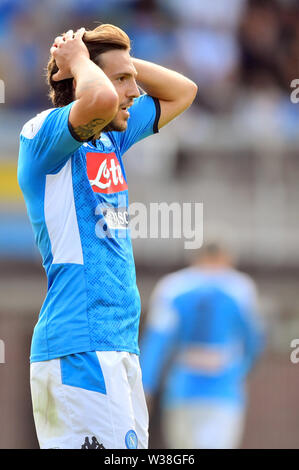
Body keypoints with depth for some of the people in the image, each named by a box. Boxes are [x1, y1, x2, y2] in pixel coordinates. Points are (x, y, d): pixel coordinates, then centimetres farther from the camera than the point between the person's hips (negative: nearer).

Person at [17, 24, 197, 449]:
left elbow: (182, 91, 30)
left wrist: (120, 58, 16)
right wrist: (79, 58, -9)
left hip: (120, 346, 9)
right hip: (80, 348, -9)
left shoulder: (111, 138, 18)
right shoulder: (43, 135, -7)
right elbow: (100, 99, -30)